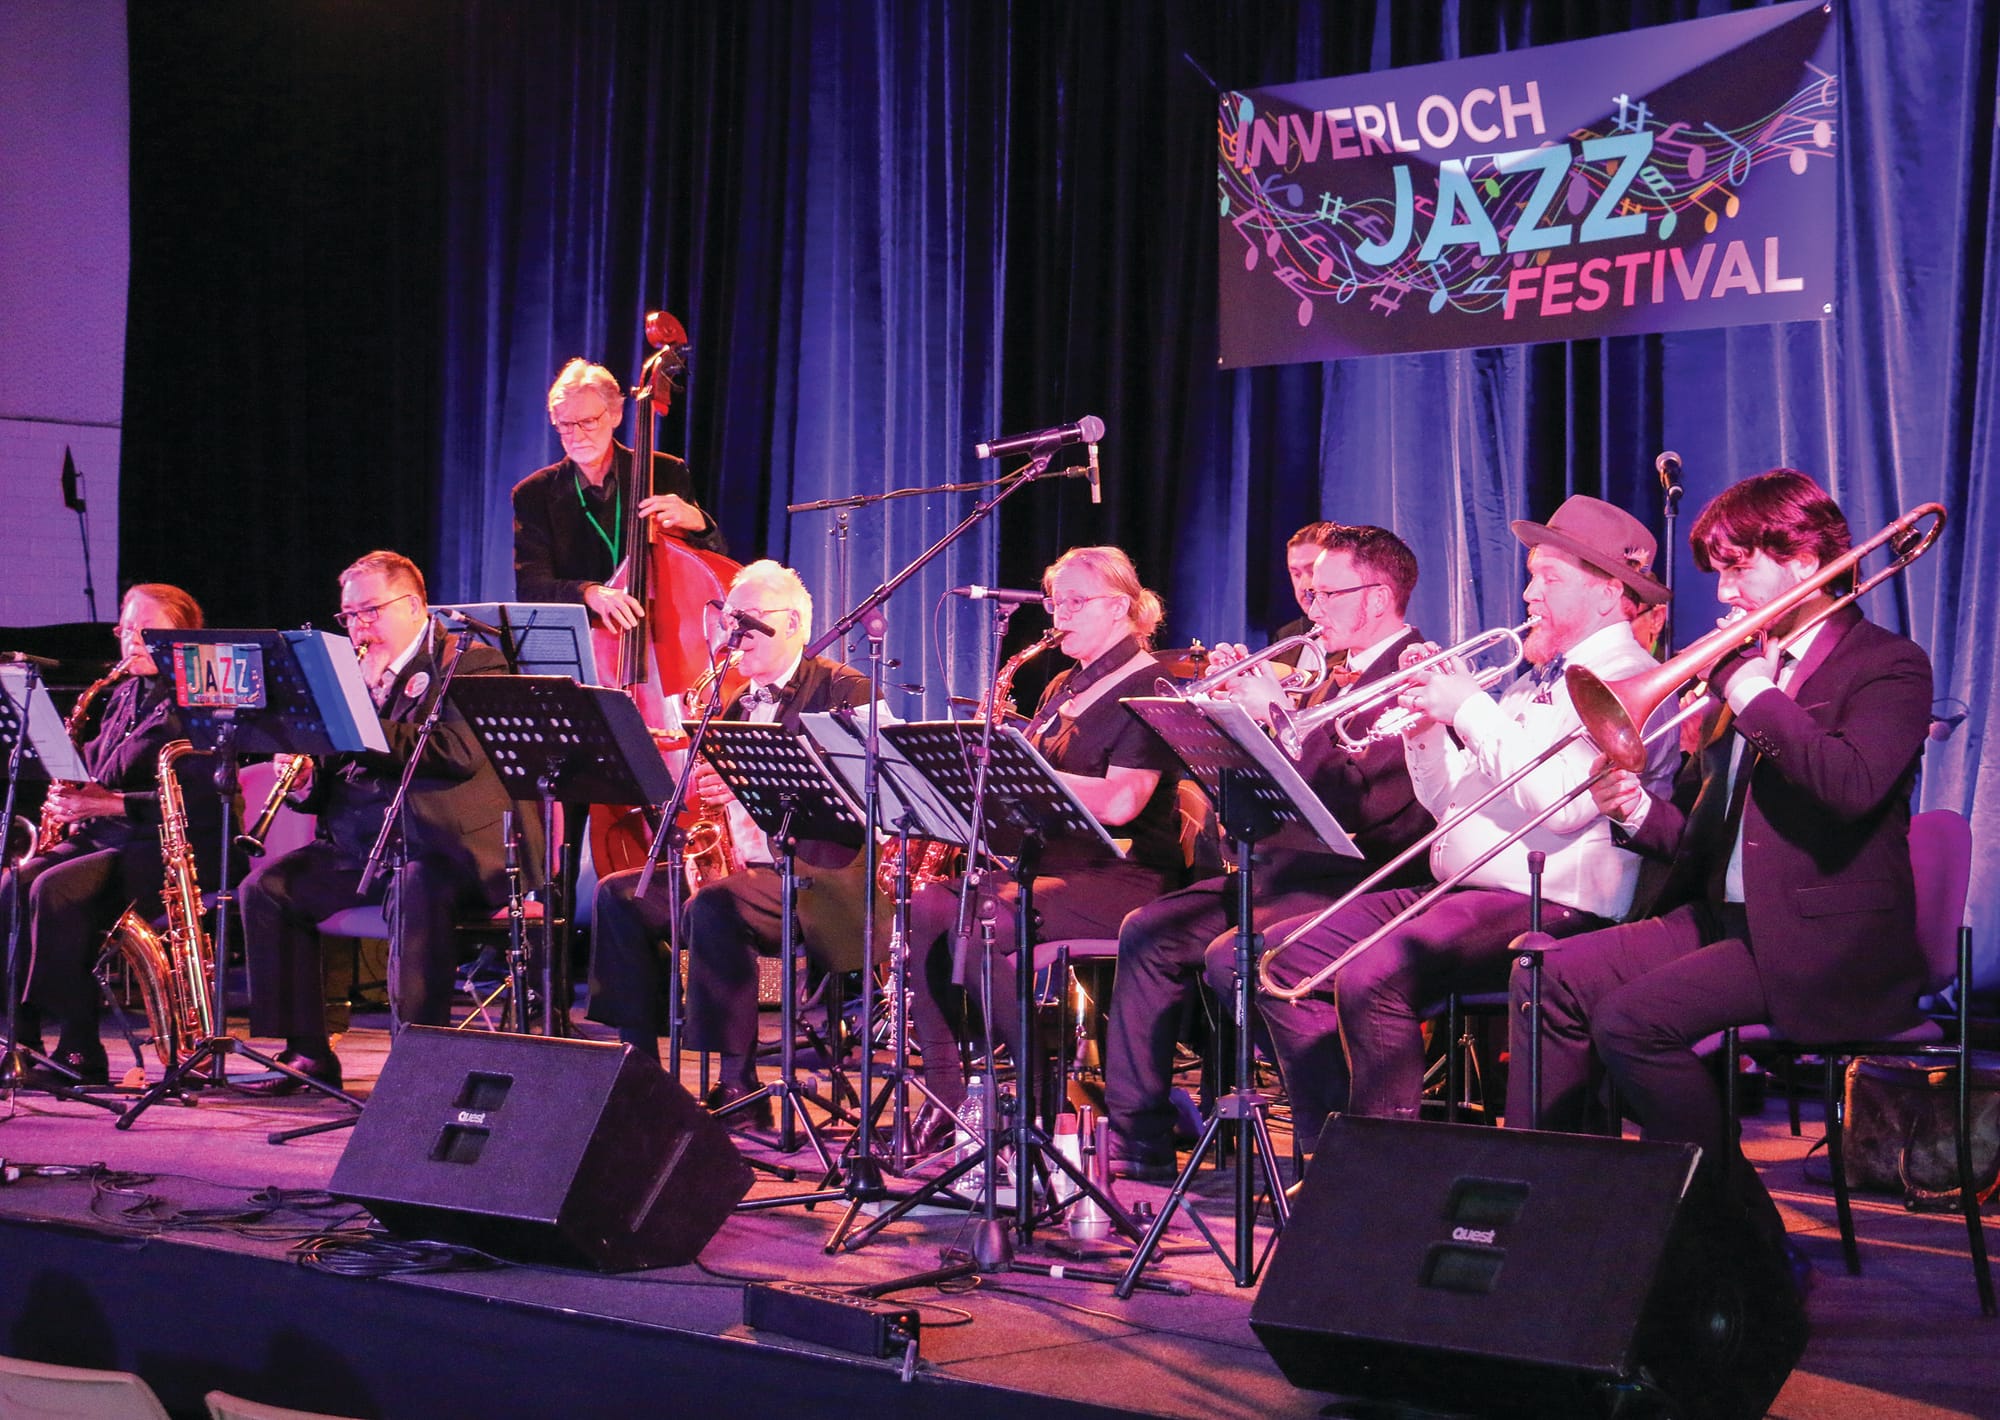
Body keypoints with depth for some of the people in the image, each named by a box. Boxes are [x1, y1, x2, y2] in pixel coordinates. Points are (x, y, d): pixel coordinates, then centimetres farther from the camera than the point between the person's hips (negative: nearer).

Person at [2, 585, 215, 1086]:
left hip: (172, 847, -8)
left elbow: (196, 799, -16)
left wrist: (109, 803, -21)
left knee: (55, 890, -30)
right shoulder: (118, 696, 19)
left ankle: (79, 1054, -25)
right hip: (101, 838, 8)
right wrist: (71, 800, 3)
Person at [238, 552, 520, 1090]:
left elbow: (462, 752, -19)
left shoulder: (471, 662, 0)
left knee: (414, 893, -37)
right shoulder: (353, 675, 20)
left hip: (445, 845, -7)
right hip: (357, 846, 7)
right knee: (265, 887, -12)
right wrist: (306, 775, -4)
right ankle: (306, 1052, -7)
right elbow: (324, 790, 21)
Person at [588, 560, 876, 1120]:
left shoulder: (843, 691, -3)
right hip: (741, 866, 9)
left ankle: (739, 1085, -27)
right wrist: (691, 788, -6)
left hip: (819, 878, -8)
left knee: (715, 904, -34)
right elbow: (718, 787, 19)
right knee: (620, 894, -5)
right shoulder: (735, 705, 22)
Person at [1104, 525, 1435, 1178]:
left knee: (1232, 956, -30)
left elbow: (1369, 801, -24)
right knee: (1149, 933, 3)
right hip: (1289, 867, 10)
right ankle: (1138, 1139, 7)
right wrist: (1238, 702, 5)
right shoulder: (1341, 678, 20)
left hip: (1356, 883, -10)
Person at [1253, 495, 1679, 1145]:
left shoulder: (1627, 682, -7)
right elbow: (1451, 802, 24)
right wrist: (1427, 724, 6)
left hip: (1551, 910, -10)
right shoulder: (1532, 678, 23)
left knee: (1372, 976, -31)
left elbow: (1563, 800, -22)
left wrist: (1471, 709, -13)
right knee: (1285, 957, -2)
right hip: (1459, 895, 10)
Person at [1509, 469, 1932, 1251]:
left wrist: (1761, 701, -15)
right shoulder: (1738, 665, 17)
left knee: (1631, 1020, -24)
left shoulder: (1889, 666, -5)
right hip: (1721, 914, 8)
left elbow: (1853, 785, -26)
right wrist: (1640, 812, -3)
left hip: (1823, 941, -8)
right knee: (1552, 980, -8)